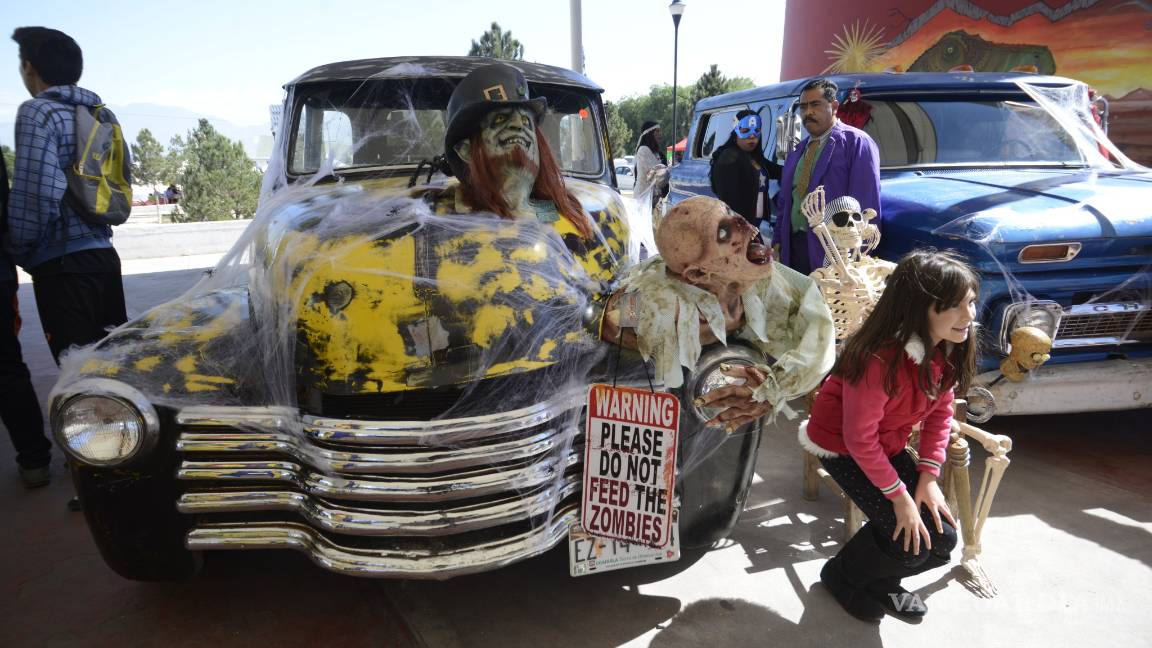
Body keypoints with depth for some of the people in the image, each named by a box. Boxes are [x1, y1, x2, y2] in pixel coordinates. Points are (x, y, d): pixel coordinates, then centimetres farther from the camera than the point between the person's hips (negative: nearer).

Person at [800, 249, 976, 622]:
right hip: (840, 446, -7)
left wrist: (928, 476, -7)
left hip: (889, 445, 7)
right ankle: (843, 576, 19)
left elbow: (940, 412, 1)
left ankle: (881, 581, 31)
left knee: (941, 538, 2)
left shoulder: (948, 349, -11)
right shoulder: (880, 359, -35)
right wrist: (899, 495, -18)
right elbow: (860, 438, -26)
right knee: (909, 539, -12)